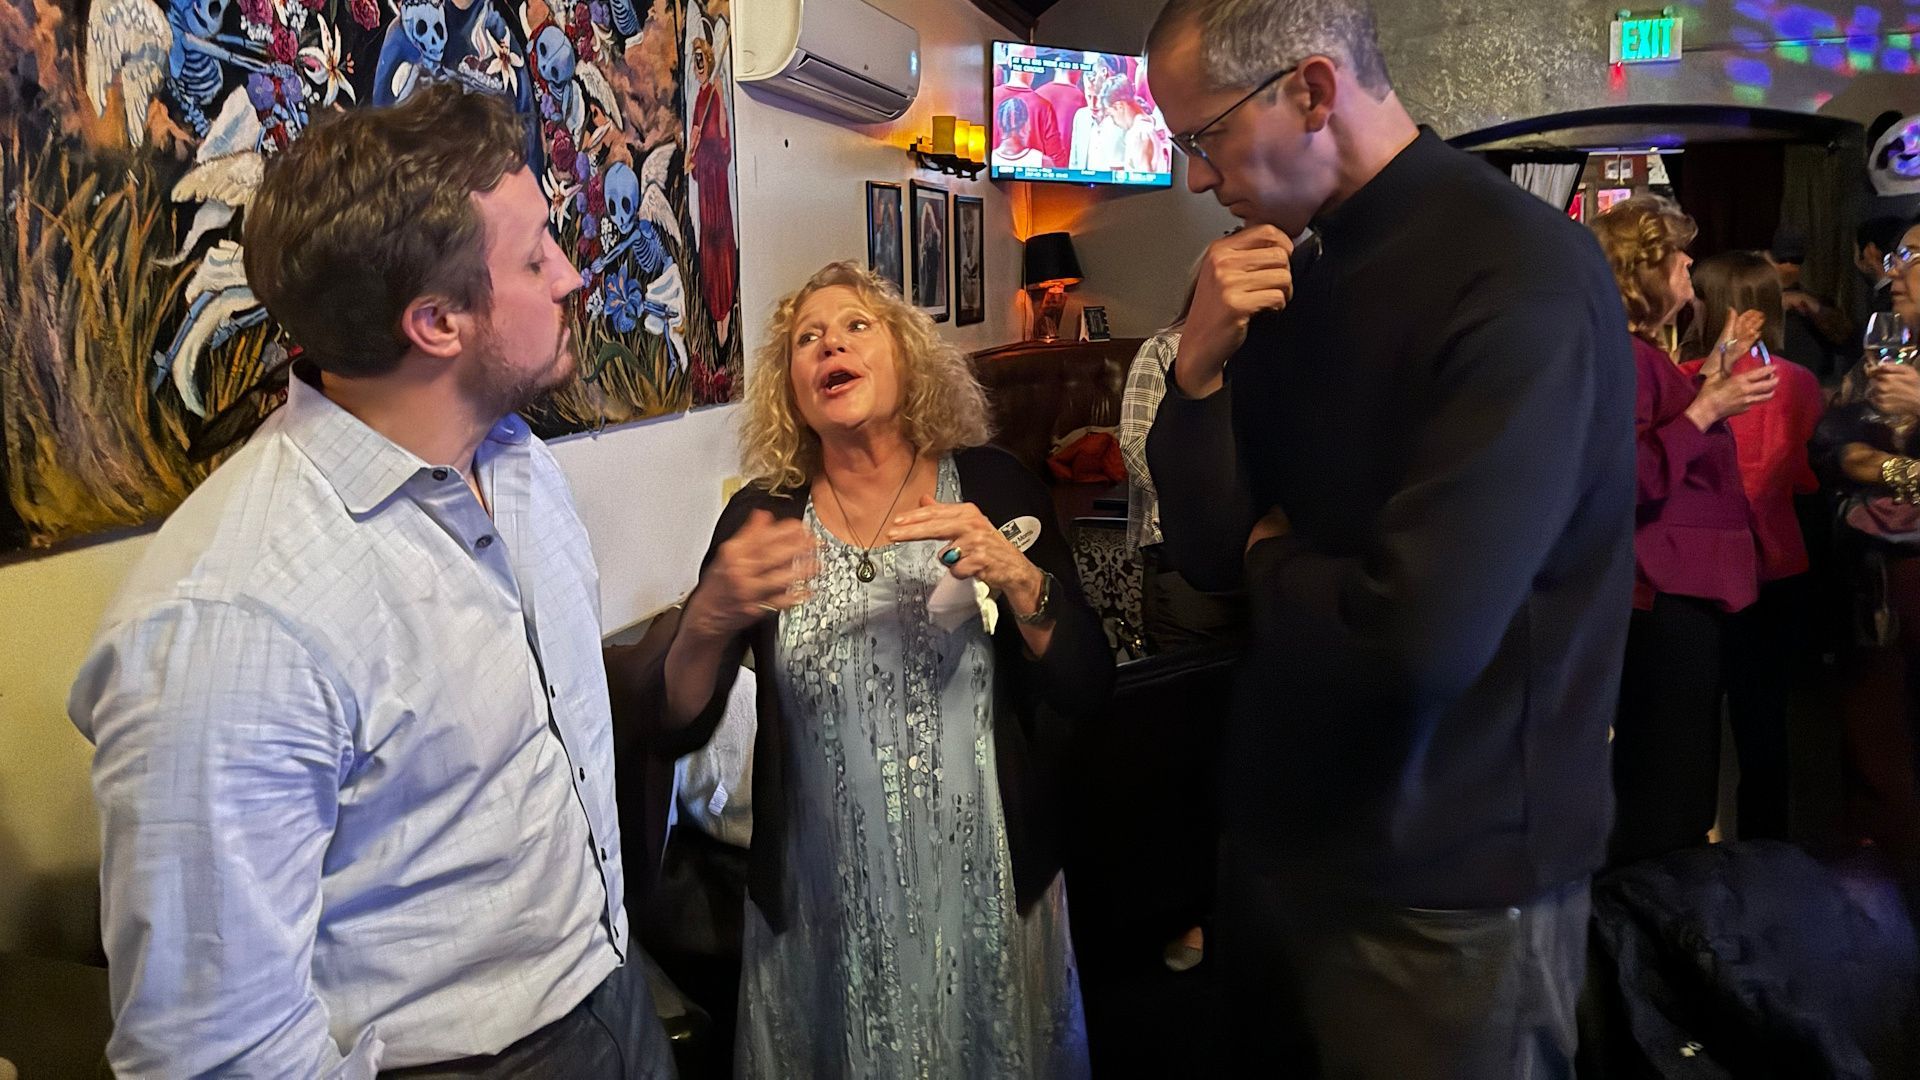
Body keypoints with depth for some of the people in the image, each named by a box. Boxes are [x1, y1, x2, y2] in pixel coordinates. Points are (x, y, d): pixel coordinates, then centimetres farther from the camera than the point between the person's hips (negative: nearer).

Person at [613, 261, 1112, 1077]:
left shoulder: (993, 488, -6)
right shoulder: (762, 515, -5)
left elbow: (1089, 689, -7)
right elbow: (679, 723, -4)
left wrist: (1016, 578, -23)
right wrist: (711, 620, -24)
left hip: (985, 890, 0)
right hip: (822, 904, 0)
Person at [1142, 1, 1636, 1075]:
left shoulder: (1522, 274, -22)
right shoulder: (1299, 276, 3)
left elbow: (1423, 633, -31)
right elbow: (1208, 551, 3)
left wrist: (1273, 561, -11)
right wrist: (1201, 367, -13)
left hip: (1443, 893, -7)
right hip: (1284, 829, 8)